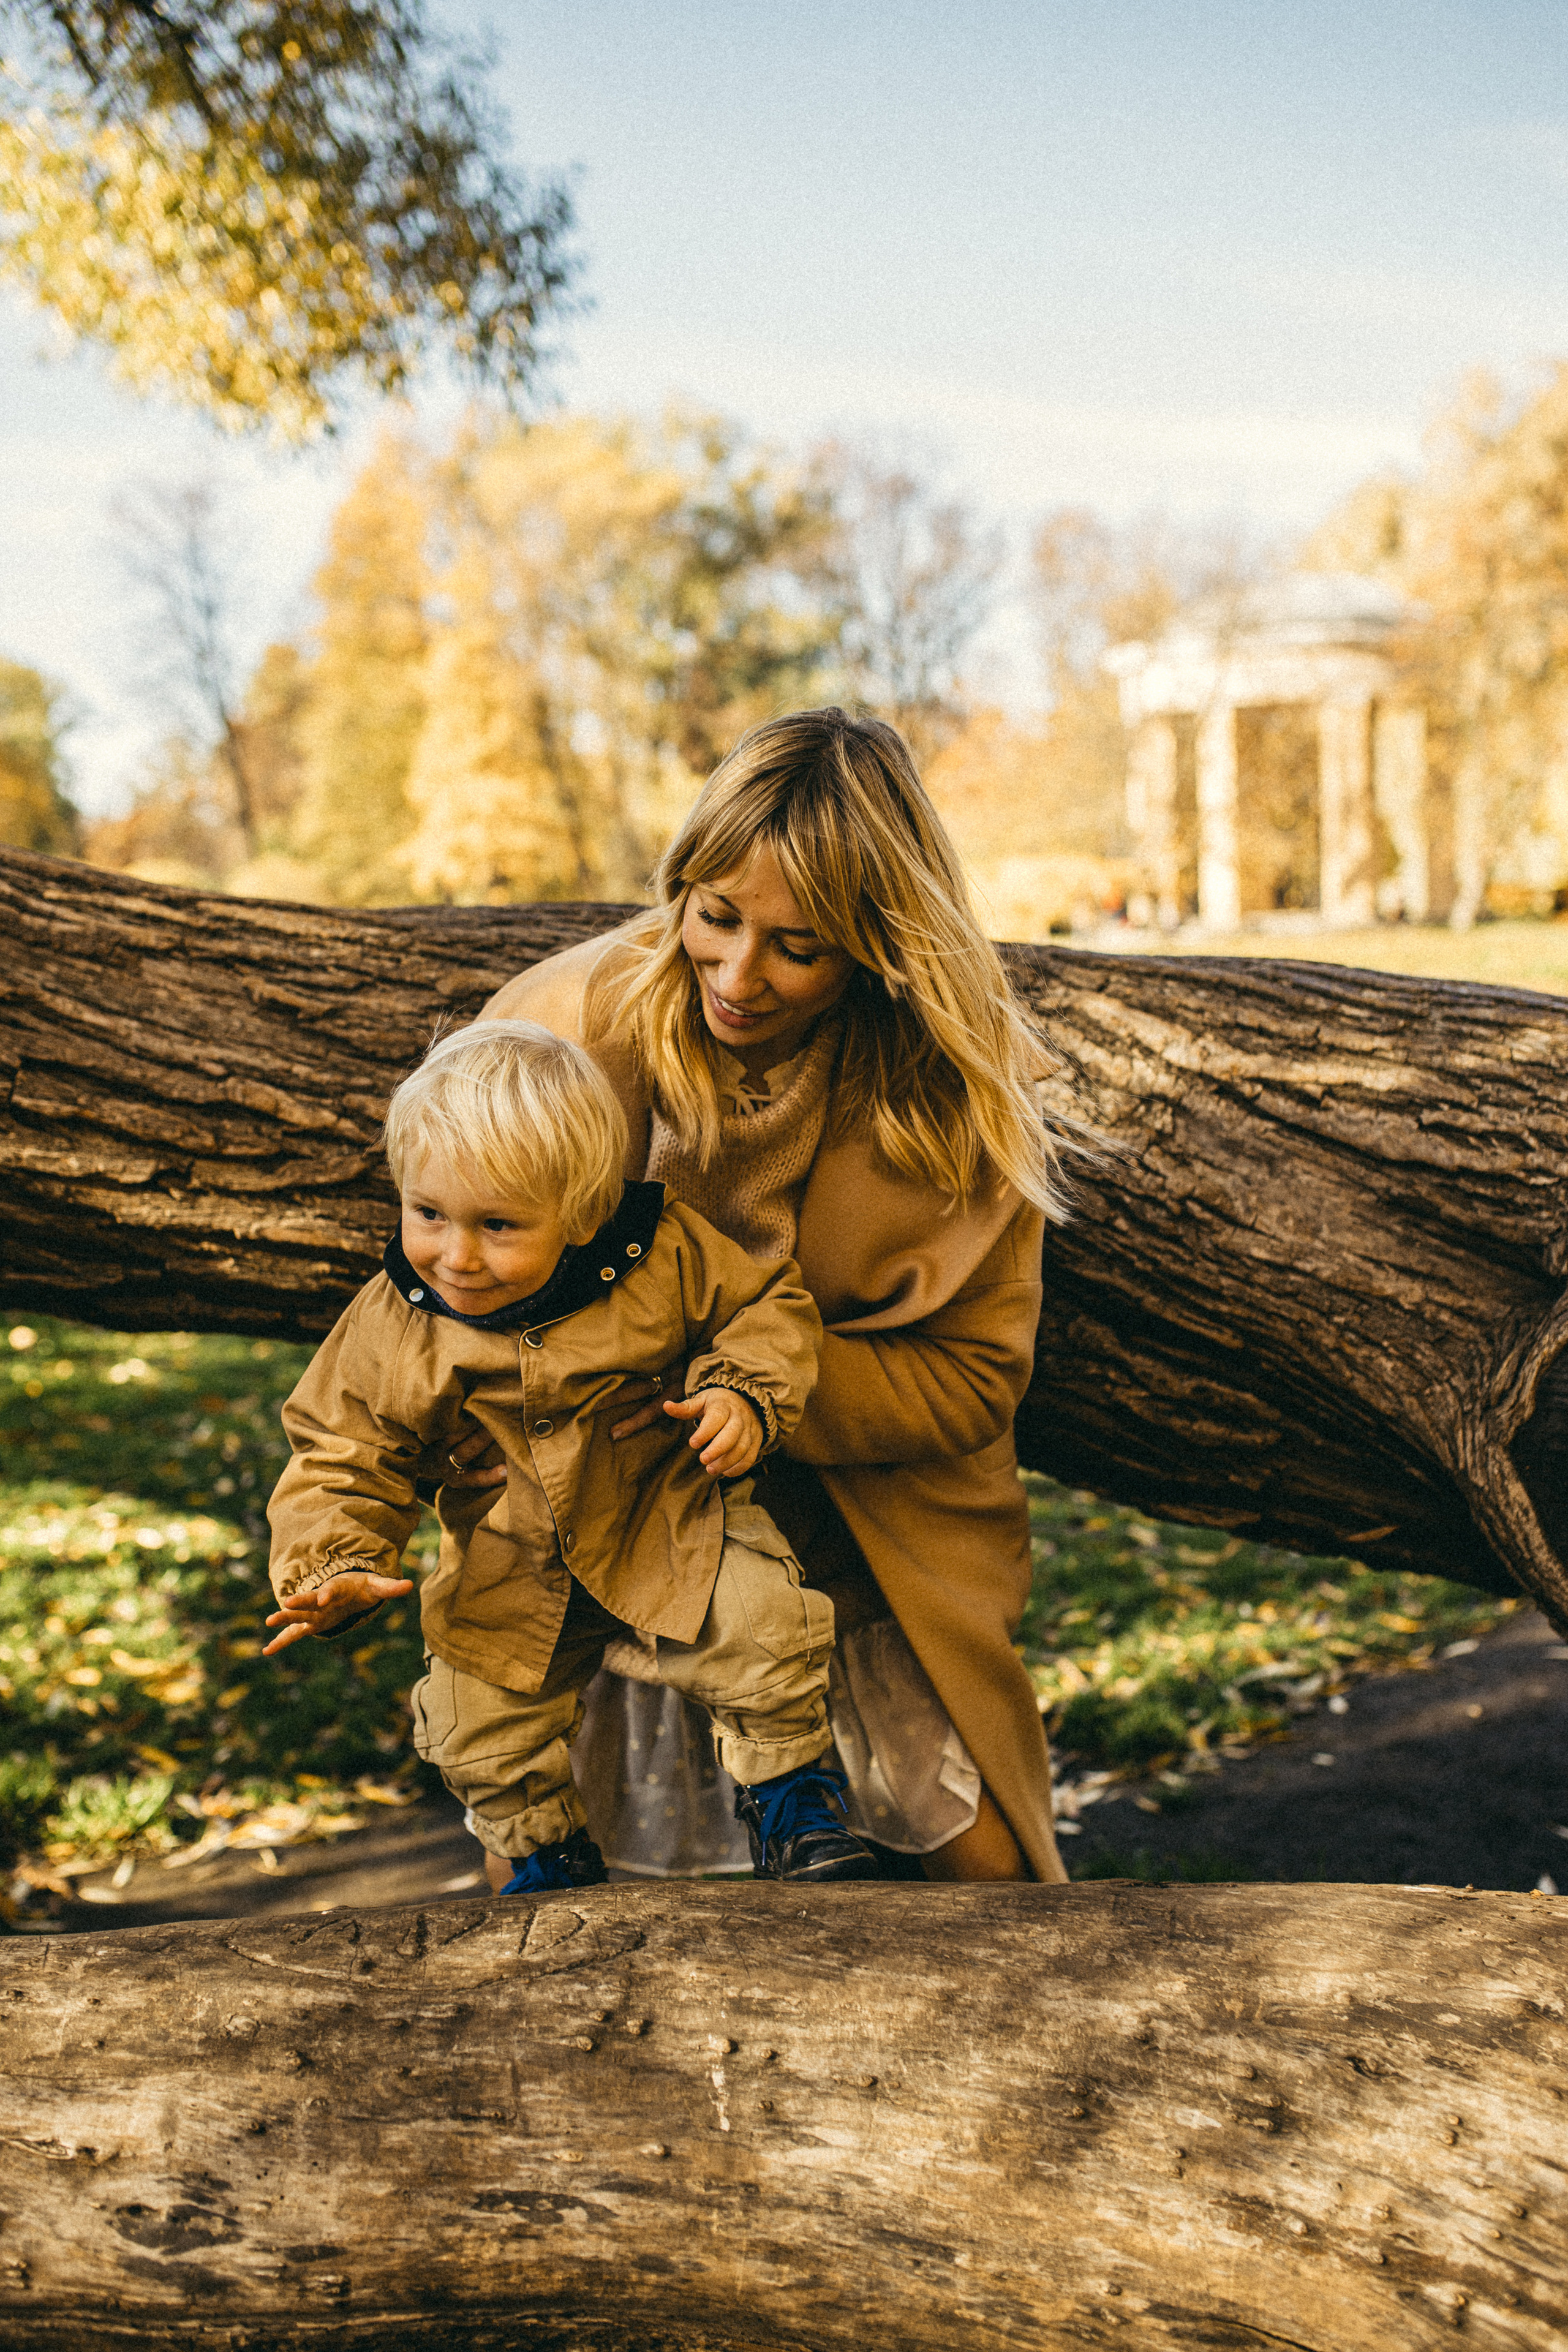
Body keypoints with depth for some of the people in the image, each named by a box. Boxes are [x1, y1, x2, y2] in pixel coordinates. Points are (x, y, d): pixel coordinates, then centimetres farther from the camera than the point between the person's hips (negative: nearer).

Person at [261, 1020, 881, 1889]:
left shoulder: (666, 1258, -20)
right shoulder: (392, 1327, -16)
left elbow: (765, 1303, -2)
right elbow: (343, 1456, -6)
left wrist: (746, 1394, -21)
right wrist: (332, 1570, -23)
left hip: (670, 1528, -2)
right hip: (510, 1578, 2)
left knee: (760, 1633, -23)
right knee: (477, 1738, 1)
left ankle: (790, 1789, 5)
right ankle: (544, 1849, 33)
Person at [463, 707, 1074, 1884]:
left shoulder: (959, 1094, -18)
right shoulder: (586, 1017, -18)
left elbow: (970, 1377, -13)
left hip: (883, 1552, 0)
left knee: (970, 1861, 7)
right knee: (662, 1871, 6)